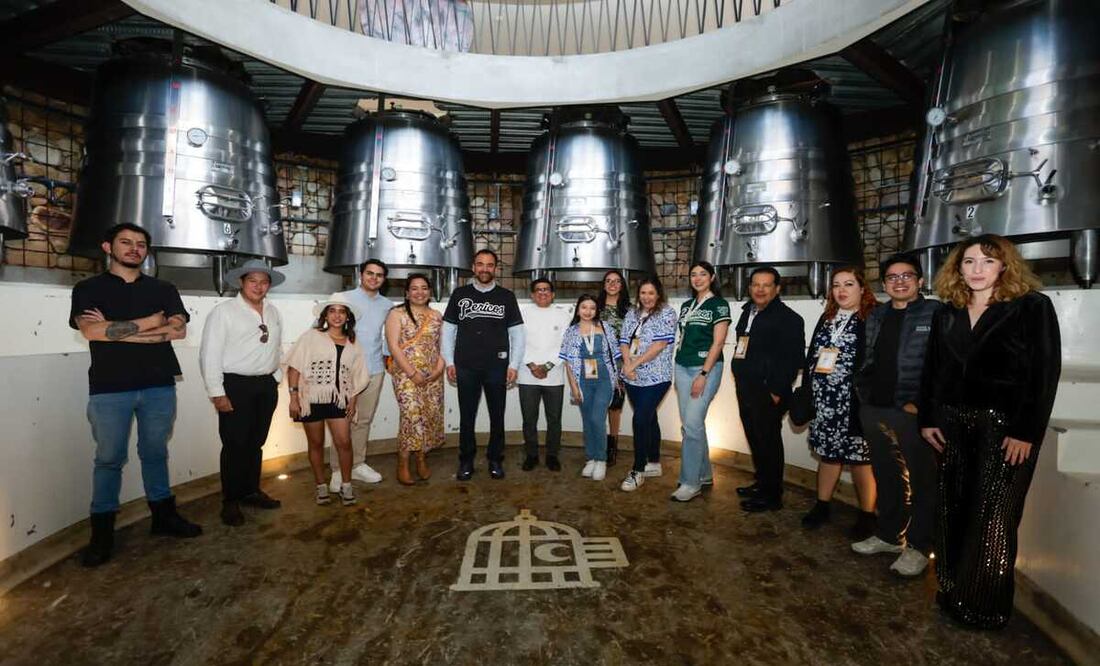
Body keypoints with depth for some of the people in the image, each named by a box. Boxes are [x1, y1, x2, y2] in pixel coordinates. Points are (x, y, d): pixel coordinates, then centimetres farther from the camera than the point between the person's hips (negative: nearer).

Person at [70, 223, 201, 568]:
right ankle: (102, 533, 16)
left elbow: (179, 330, -4)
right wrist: (149, 322, -9)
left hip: (160, 385, 2)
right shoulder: (88, 288, 5)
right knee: (109, 459, 5)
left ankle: (163, 516, 22)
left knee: (155, 453, 12)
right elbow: (91, 330, -12)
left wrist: (115, 330, -8)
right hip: (109, 388, -2)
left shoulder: (163, 289, 10)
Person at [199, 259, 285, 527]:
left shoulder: (273, 312, 11)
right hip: (236, 385, -5)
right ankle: (231, 501, 15)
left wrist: (274, 380, 9)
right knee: (235, 445, 2)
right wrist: (217, 393, -12)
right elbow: (210, 354, -9)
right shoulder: (224, 311, -6)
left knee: (256, 442, 14)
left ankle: (251, 491, 28)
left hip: (266, 385, 5)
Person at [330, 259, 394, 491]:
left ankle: (357, 465, 22)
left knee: (364, 420, 11)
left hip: (375, 370, 4)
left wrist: (388, 354, 14)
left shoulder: (388, 305, 11)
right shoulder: (344, 298, 1)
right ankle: (338, 470, 8)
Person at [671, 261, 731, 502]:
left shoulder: (719, 304, -4)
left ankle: (691, 483, -1)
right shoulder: (686, 305, 15)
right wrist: (677, 371, 12)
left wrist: (703, 375, -16)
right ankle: (704, 473, 25)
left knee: (692, 423, -11)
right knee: (689, 425, 10)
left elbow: (718, 342, -10)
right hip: (682, 367, 7)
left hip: (706, 368, -7)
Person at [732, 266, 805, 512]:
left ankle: (772, 496, 13)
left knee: (768, 442, 0)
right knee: (755, 440, 17)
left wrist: (776, 392, -16)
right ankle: (762, 483, 32)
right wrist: (741, 382, 14)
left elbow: (793, 359, -15)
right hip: (746, 390, 8)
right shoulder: (748, 312, 13)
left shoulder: (788, 318, -10)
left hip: (768, 393, -8)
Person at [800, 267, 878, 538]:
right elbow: (811, 357, 12)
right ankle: (822, 505, 28)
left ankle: (867, 515, 20)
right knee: (827, 453, 16)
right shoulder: (826, 318, 12)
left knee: (859, 458, 4)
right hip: (823, 402, 6)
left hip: (855, 402, -5)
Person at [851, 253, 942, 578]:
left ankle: (919, 546, 20)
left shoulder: (936, 313, -4)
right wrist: (863, 394, 7)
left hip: (913, 412, -5)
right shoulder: (876, 316, 13)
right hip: (874, 410, 6)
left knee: (922, 480, 6)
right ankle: (888, 535, 31)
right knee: (886, 477, 17)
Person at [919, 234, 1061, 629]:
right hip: (952, 425, 4)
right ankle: (953, 592, 25)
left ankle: (986, 606, 19)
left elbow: (1045, 373, -9)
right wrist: (927, 419, 3)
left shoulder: (1032, 307, -4)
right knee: (954, 512, 11)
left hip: (1005, 427, -4)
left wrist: (1026, 432, -15)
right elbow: (932, 370, 9)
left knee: (991, 518, 3)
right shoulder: (947, 313, 9)